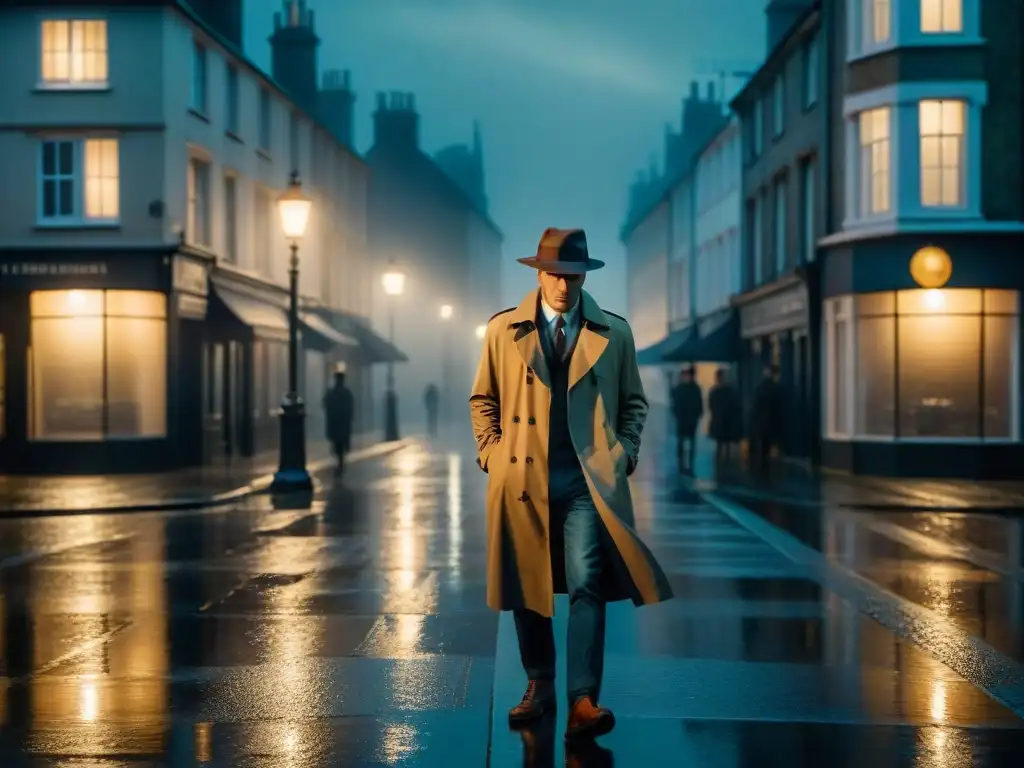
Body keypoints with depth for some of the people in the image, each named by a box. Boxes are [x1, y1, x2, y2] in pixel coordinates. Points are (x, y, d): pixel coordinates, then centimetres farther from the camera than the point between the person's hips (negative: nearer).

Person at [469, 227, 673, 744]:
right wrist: (492, 454, 2)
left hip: (587, 481, -1)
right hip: (522, 477, 2)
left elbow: (634, 403, 14)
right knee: (526, 587, 9)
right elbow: (483, 400, 14)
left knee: (586, 585, -13)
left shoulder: (614, 333, 7)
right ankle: (539, 685, 24)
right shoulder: (503, 330, 7)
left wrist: (623, 456, 2)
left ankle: (583, 701, -15)